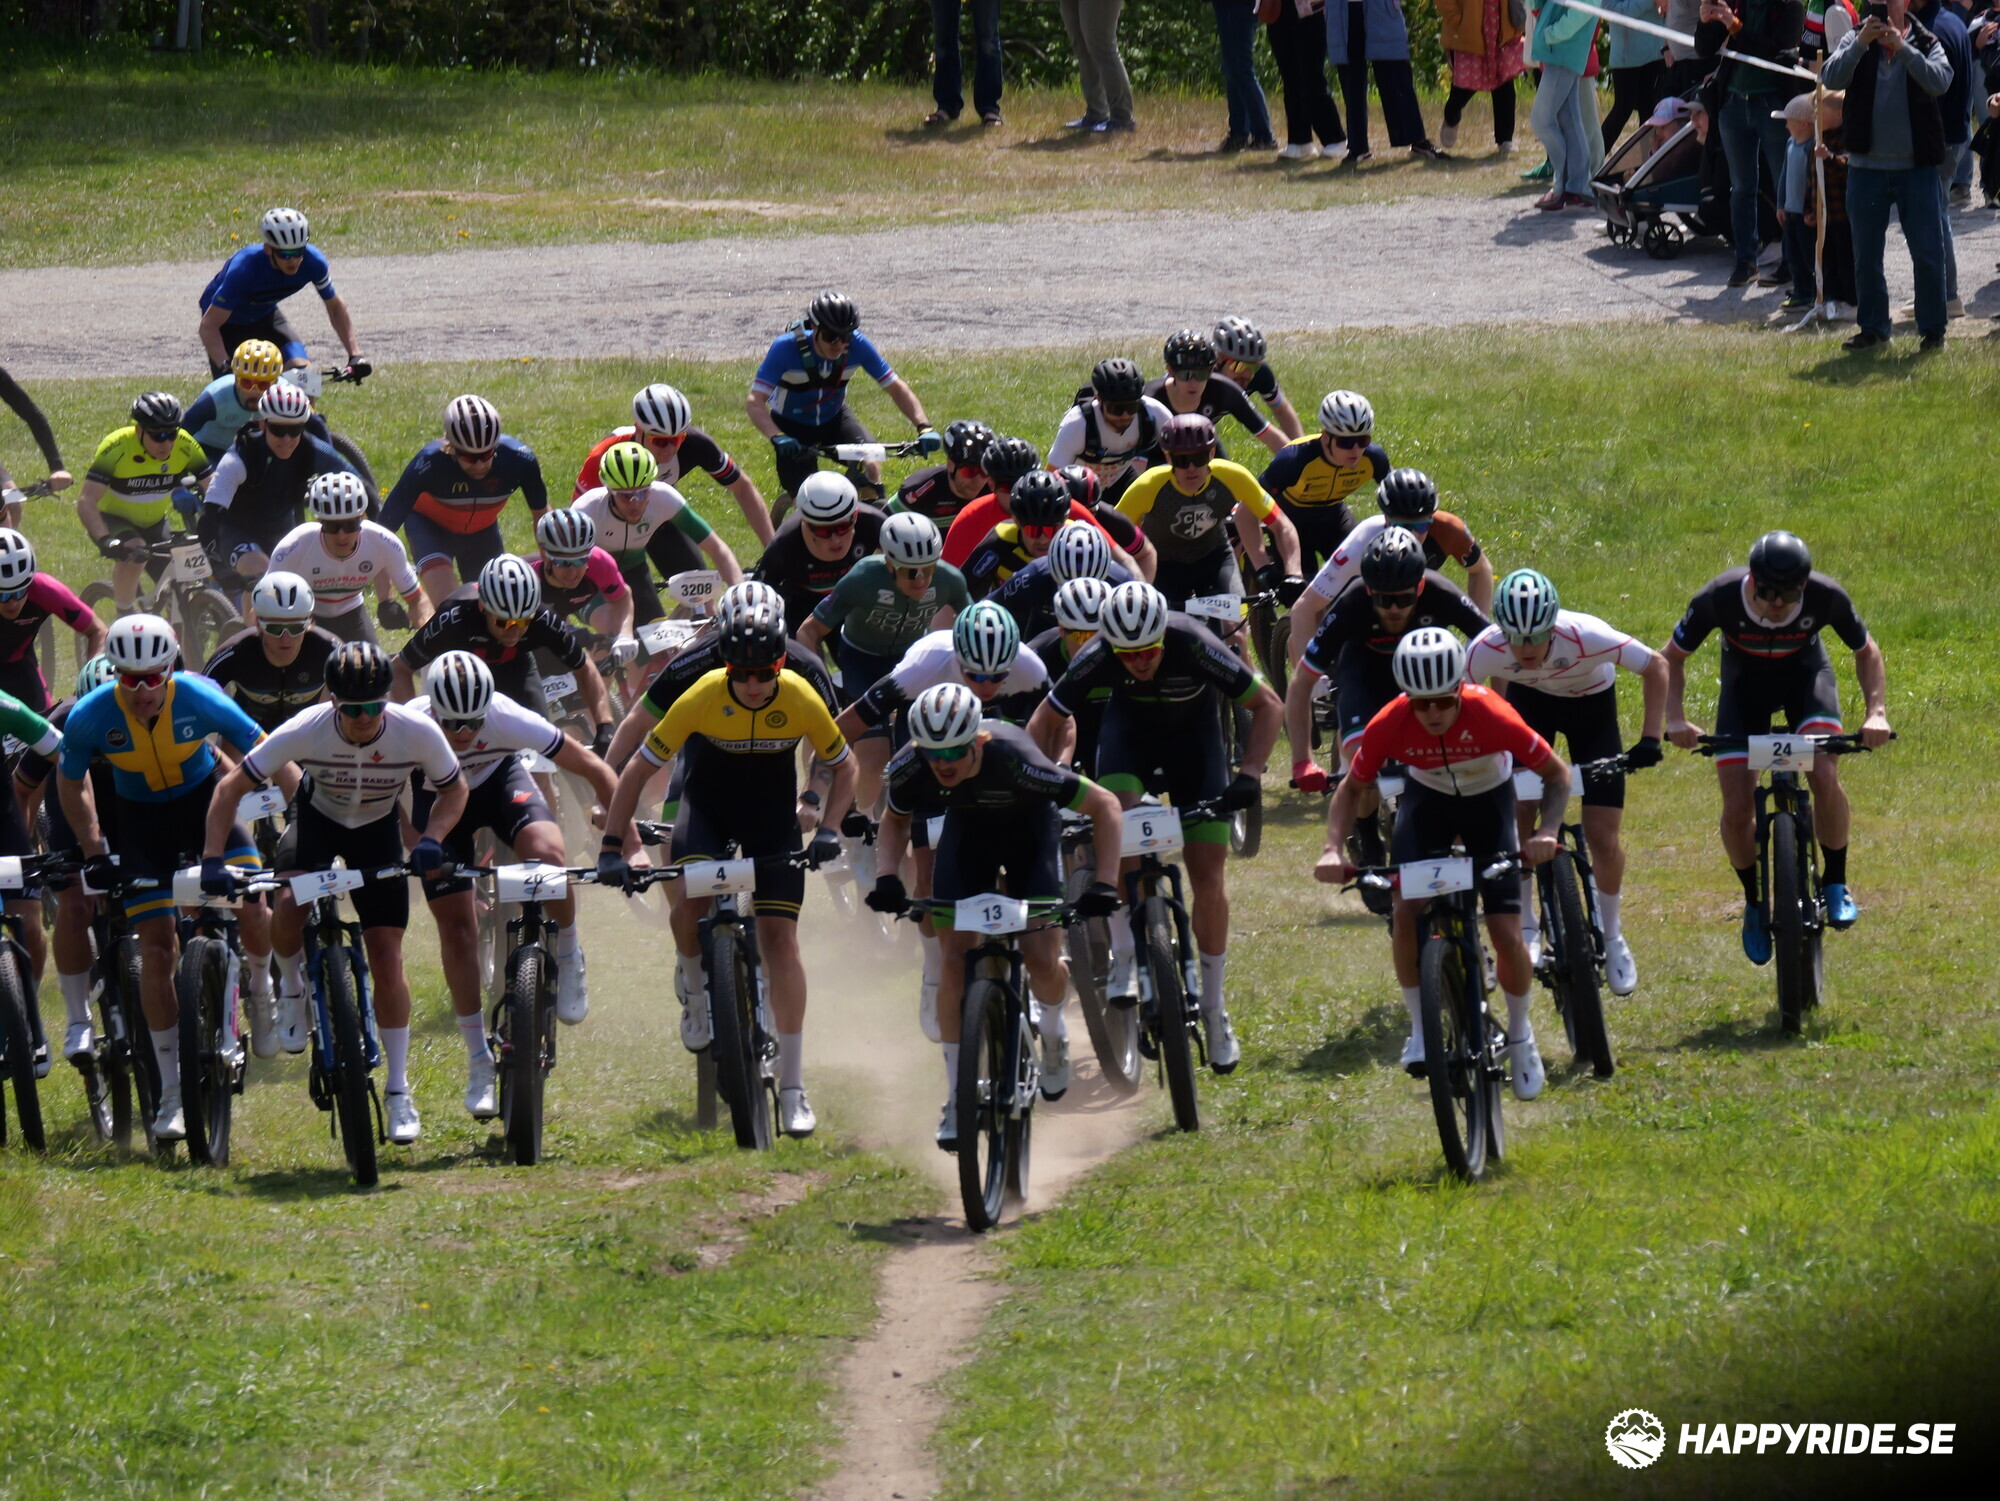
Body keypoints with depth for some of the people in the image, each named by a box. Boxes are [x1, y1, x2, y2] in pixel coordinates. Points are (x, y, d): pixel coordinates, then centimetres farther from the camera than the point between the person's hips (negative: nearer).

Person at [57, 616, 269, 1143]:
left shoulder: (198, 699, -27)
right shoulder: (90, 717, -24)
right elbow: (70, 782, -4)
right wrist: (93, 852, -8)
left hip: (203, 801, 0)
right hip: (140, 818, 0)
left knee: (251, 915, -21)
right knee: (156, 947, -8)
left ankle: (260, 983, 17)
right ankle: (172, 1093, 0)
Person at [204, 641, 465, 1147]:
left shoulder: (418, 732, -29)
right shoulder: (304, 731, -32)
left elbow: (455, 789, -10)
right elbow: (232, 787, -23)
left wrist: (431, 840, -29)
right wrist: (212, 860, -32)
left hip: (377, 831, 0)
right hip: (317, 818, 0)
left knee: (387, 959, -6)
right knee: (288, 907, -30)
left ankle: (398, 1091, 8)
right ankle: (291, 984, 5)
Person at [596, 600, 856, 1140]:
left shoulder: (801, 700, -22)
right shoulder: (702, 698, -25)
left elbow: (844, 767, -4)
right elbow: (638, 770, -16)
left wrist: (828, 828, -20)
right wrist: (612, 847, -22)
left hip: (772, 812, 0)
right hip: (707, 802, 0)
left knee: (780, 936, -9)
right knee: (688, 901, -28)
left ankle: (793, 1088, -5)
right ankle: (694, 986, 8)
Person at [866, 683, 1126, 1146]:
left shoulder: (1014, 761, -39)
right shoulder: (910, 769, -29)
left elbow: (1105, 805, -28)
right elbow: (895, 820, -4)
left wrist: (1105, 884, -37)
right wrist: (888, 877, -21)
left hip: (1028, 825, -2)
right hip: (967, 827, 2)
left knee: (1042, 959, -14)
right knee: (955, 960, -11)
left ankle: (1052, 1029, 23)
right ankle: (957, 1098, 1)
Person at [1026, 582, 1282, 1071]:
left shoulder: (1195, 648, -35)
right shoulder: (1097, 659, -30)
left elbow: (1268, 706, -23)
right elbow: (1044, 724, -16)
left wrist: (1249, 774, -33)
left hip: (1193, 728, -1)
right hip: (1130, 725, 1)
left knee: (1208, 870, -8)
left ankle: (1214, 1007, 6)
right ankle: (1123, 960, -19)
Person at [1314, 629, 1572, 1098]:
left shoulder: (1490, 716, -36)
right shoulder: (1389, 726, -30)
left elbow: (1556, 774, -22)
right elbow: (1352, 788, -12)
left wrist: (1546, 831, -40)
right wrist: (1334, 849, -29)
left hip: (1488, 799, -1)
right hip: (1427, 799, 1)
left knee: (1506, 932, -10)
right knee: (1407, 910, -21)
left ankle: (1520, 1036, 17)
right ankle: (1420, 1028, 1)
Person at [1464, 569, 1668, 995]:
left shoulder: (1585, 637, -39)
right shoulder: (1486, 649, -34)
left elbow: (1656, 667, -26)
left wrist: (1649, 740, -31)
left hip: (1591, 704, -1)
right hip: (1528, 702, 1)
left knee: (1603, 838, -6)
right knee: (1514, 819, -13)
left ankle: (1611, 937, 18)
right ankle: (1526, 928, 9)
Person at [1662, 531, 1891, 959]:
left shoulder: (1826, 597, -30)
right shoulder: (1719, 598, -32)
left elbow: (1867, 652, -11)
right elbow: (1671, 658, -16)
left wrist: (1876, 712, -26)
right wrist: (1675, 719, -32)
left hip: (1805, 677, 0)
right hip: (1745, 686, 0)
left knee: (1824, 777, -27)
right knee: (1737, 811, -12)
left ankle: (1835, 883, -4)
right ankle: (1754, 903, 16)